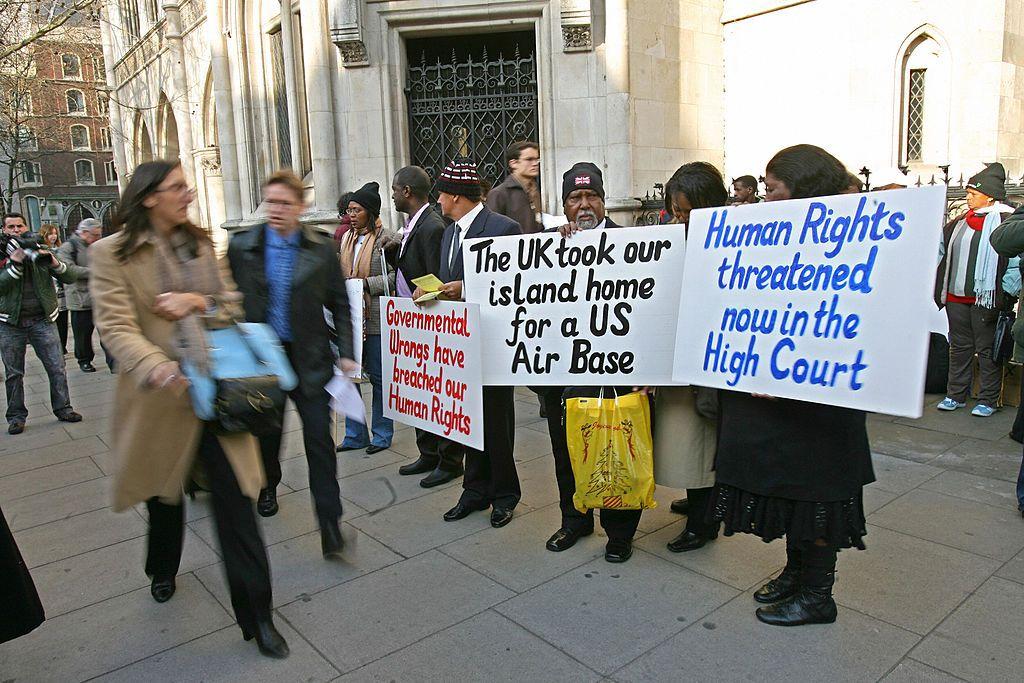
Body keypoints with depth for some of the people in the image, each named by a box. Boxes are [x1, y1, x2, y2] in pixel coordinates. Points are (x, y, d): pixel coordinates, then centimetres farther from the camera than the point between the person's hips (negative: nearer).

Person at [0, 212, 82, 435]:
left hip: (42, 319, 1)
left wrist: (54, 263, -18)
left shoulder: (41, 251, 6)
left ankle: (63, 408, 11)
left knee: (57, 367, 0)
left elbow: (70, 278, 0)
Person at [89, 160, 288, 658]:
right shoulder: (111, 254, -5)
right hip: (161, 393, -2)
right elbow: (117, 326, -15)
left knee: (235, 501, -2)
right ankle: (163, 571, 51)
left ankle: (256, 616, 7)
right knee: (165, 494, 19)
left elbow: (231, 306, 12)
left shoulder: (200, 244, 9)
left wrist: (200, 303, -10)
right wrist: (156, 367, -34)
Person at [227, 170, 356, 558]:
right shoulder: (241, 248, 0)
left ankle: (330, 525, -1)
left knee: (319, 439, -5)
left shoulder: (321, 252, -1)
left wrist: (346, 353, -4)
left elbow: (340, 306, 3)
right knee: (266, 432, 18)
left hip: (309, 360, -1)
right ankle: (268, 487, 48)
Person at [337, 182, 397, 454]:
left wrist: (366, 284, -17)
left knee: (378, 375, 4)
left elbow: (395, 276, -12)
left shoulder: (386, 237, -7)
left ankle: (382, 434, 18)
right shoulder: (347, 238, 15)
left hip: (375, 317, -7)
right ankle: (355, 434, 21)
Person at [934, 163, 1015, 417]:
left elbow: (1014, 257, -14)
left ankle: (988, 400, 12)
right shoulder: (960, 222, 13)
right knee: (960, 346, 12)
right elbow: (940, 247, 23)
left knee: (987, 349, 3)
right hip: (957, 296, 6)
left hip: (985, 299, -6)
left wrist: (1002, 295, -21)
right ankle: (956, 395, 21)